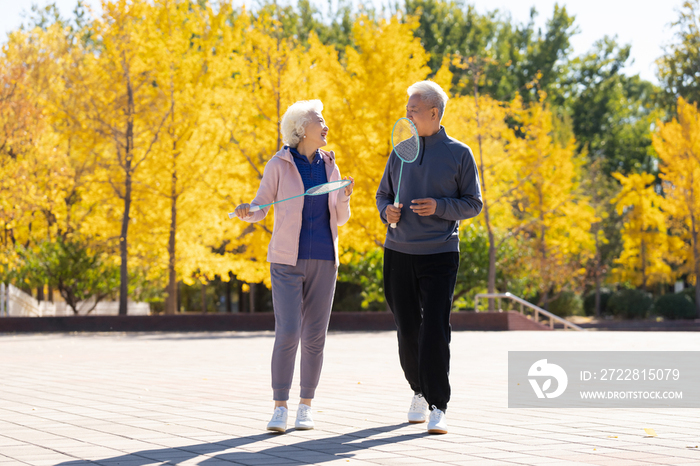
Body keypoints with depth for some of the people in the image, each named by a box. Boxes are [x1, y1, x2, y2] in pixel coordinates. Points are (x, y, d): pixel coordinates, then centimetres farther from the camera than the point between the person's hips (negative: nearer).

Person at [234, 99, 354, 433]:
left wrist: (345, 197, -12)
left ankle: (306, 406, 15)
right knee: (287, 333, -13)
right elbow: (259, 209, -1)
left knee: (314, 336, 2)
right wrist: (245, 213, -25)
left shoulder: (330, 166, 8)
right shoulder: (279, 164, -4)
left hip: (323, 261, 3)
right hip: (287, 259, -3)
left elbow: (339, 219, 9)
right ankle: (280, 409, -4)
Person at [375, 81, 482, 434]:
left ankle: (438, 406, -6)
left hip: (440, 254, -4)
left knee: (434, 330, -12)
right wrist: (387, 210, -4)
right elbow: (383, 194, 18)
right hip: (398, 253, 4)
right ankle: (419, 391, 28)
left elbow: (473, 203, 2)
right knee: (407, 329, 8)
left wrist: (439, 206, -15)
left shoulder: (458, 153, 0)